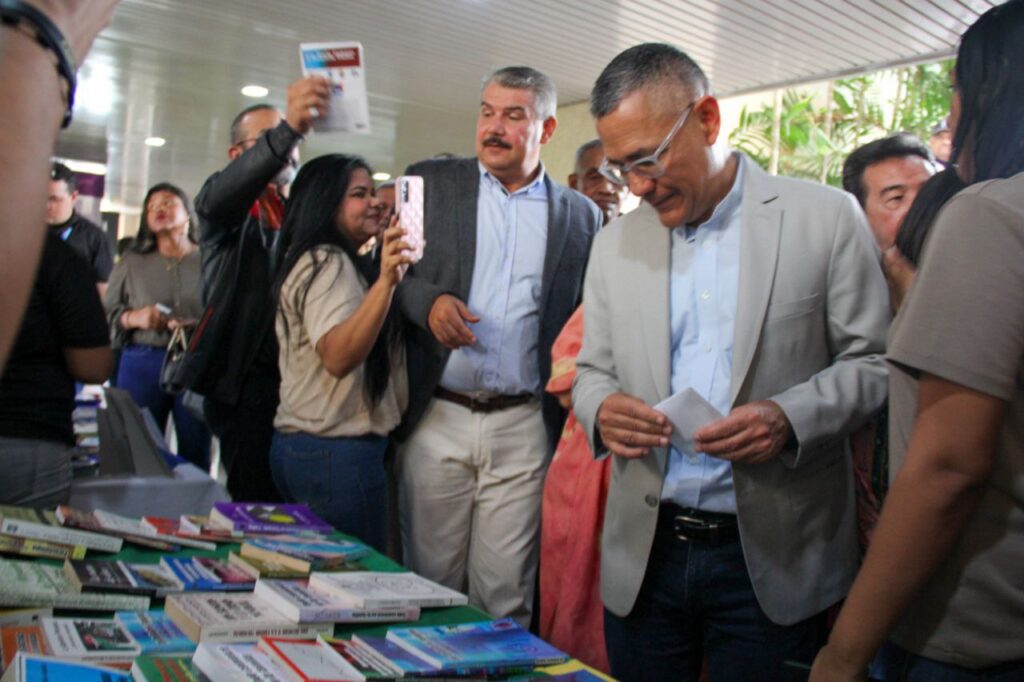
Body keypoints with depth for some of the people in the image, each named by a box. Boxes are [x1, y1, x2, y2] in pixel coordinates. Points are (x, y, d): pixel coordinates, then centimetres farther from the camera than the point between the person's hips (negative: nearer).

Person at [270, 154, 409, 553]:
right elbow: (337, 356, -28)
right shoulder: (328, 263, -12)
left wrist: (388, 277, 24)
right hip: (339, 452, -10)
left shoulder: (318, 261, 18)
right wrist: (385, 282, -37)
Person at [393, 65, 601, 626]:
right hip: (437, 417, 0)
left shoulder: (581, 215, 8)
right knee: (431, 583, 9)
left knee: (506, 594, 5)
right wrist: (428, 299, -13)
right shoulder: (430, 182, 6)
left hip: (525, 428, 0)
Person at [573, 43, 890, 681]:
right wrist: (601, 408, -12)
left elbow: (873, 361, -1)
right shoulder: (614, 243, 8)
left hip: (772, 558, -3)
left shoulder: (825, 217, -3)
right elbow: (593, 371, 12)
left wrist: (790, 416, -19)